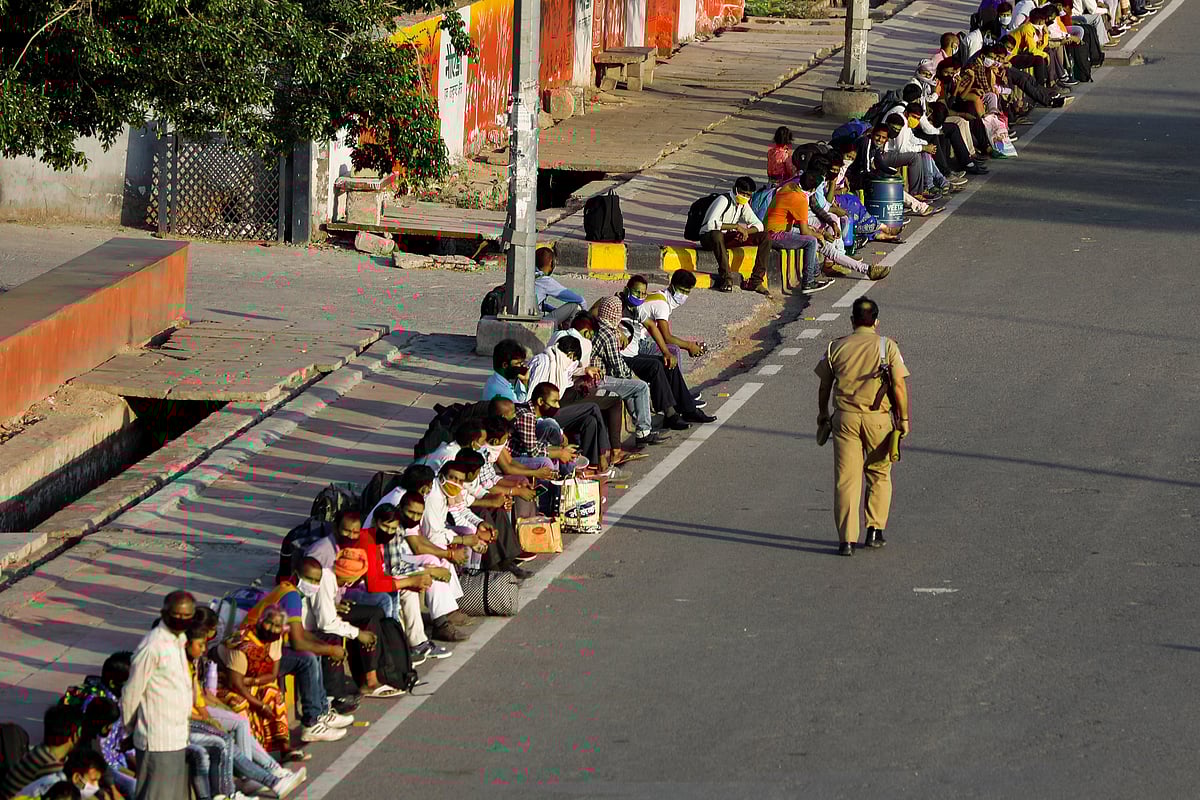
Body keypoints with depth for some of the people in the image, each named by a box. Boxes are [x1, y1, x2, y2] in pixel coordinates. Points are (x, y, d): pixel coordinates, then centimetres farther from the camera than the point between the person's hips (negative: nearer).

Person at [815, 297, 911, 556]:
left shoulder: (836, 347, 3)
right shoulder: (887, 347, -2)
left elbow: (824, 386, 10)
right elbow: (899, 386, -6)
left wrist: (823, 414, 25)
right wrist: (903, 419, 3)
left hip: (845, 418, 1)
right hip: (878, 418, -1)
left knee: (846, 479, 2)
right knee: (879, 475, 17)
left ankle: (847, 539, -2)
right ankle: (875, 531, 13)